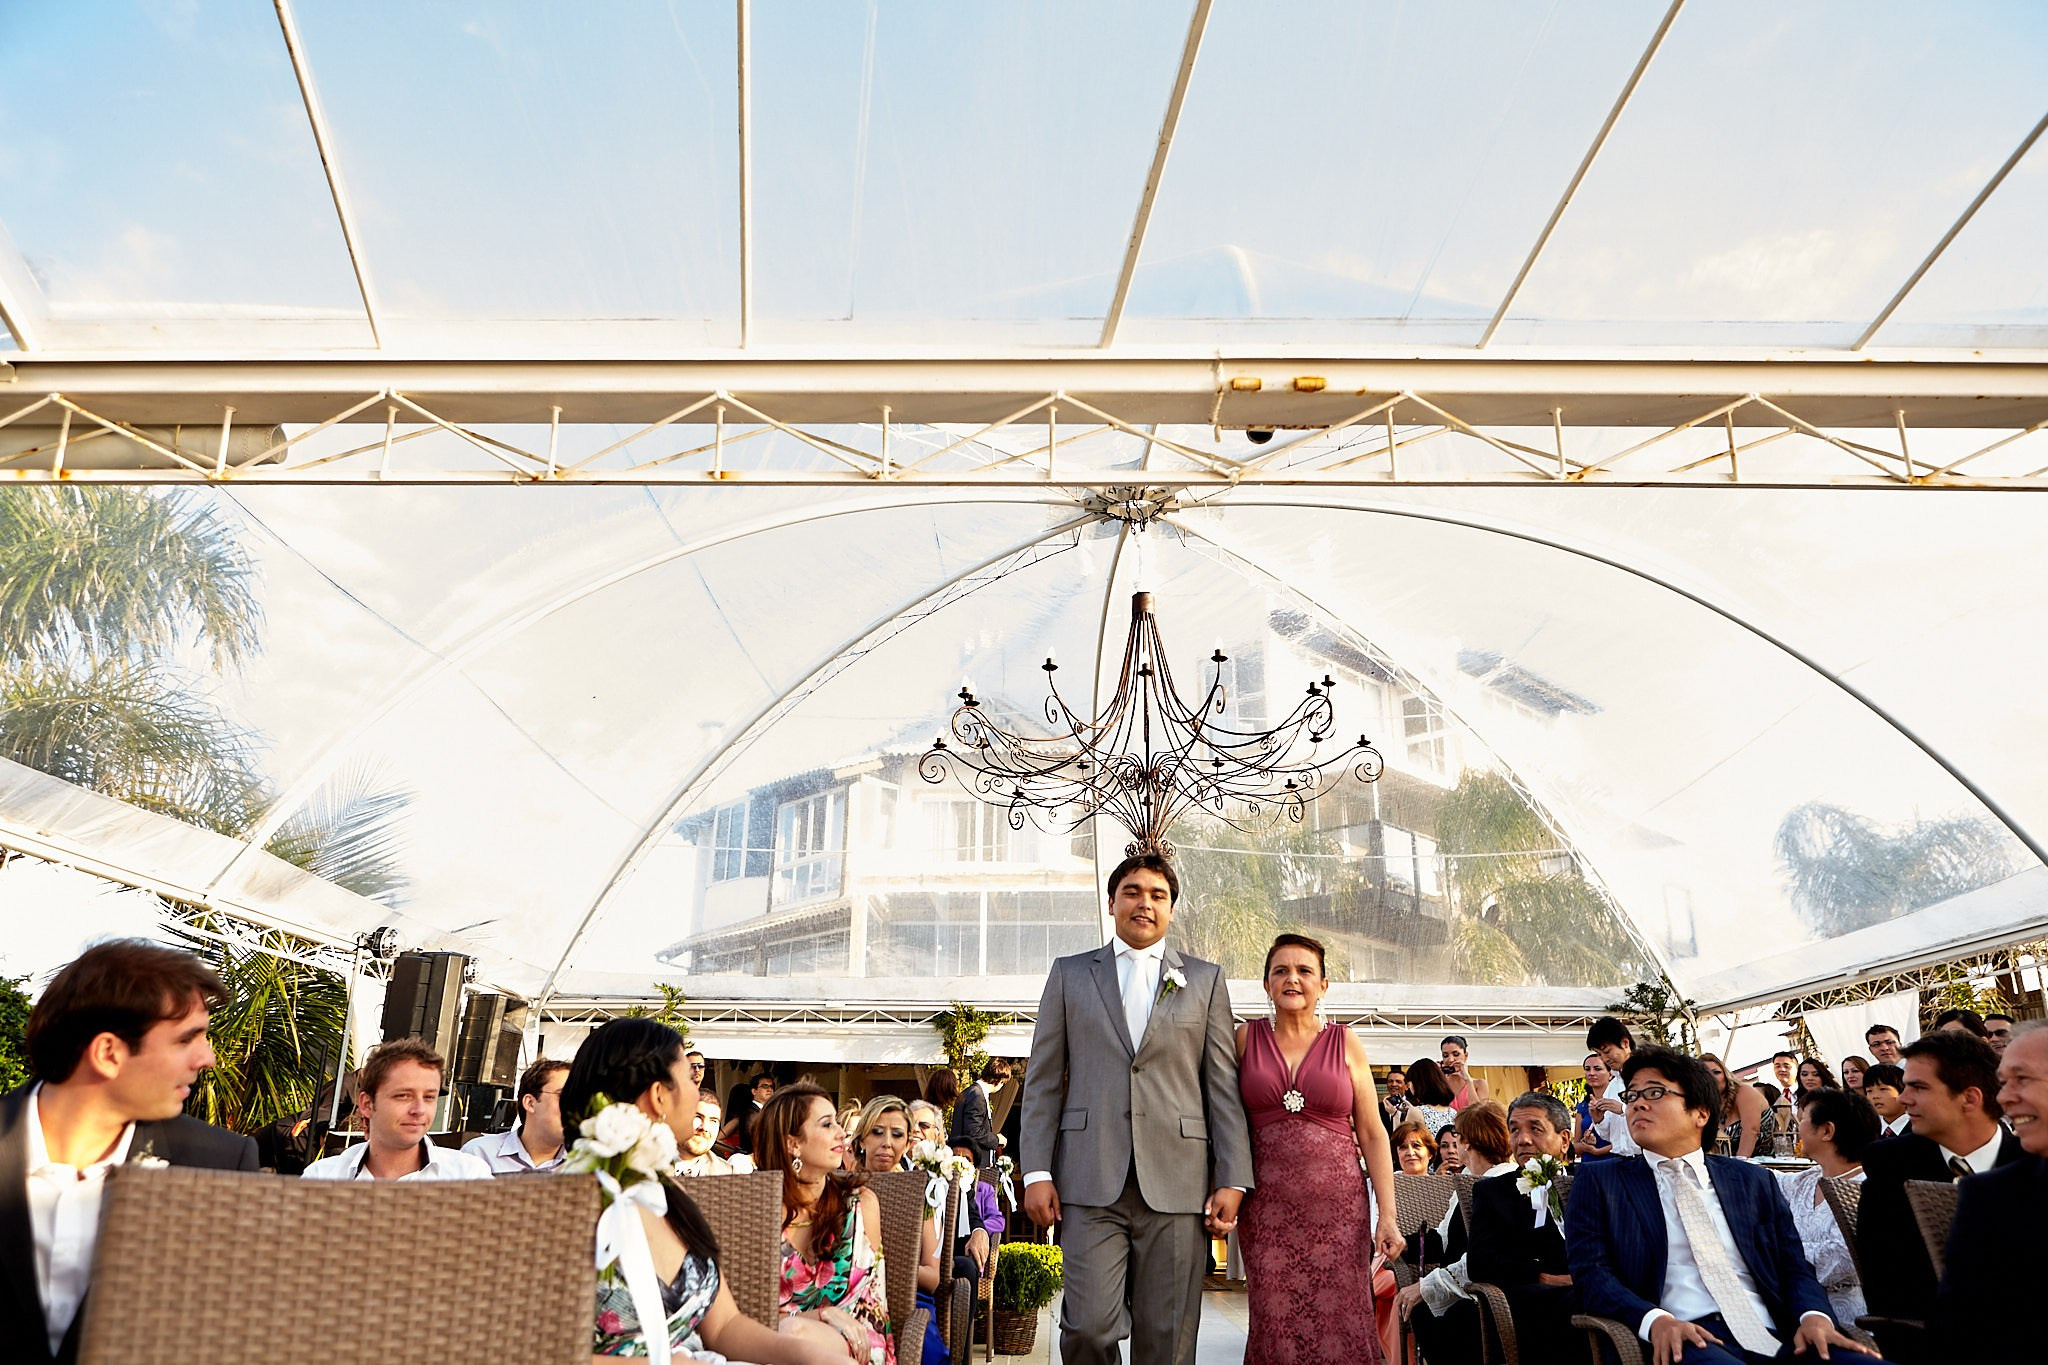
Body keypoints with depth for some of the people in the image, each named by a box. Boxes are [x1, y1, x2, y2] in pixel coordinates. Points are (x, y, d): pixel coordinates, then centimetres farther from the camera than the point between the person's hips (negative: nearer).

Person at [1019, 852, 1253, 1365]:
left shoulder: (1206, 980, 12)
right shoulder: (1070, 974, 12)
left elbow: (1224, 1086, 7)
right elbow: (1042, 1079, 8)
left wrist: (1232, 1182, -1)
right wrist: (1037, 1172, -1)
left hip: (1177, 1183, 1)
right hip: (1091, 1183, 0)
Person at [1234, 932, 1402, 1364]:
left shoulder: (1346, 1044, 5)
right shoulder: (1246, 1038, 5)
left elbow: (1373, 1135, 4)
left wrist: (1388, 1214, -3)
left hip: (1338, 1206, 0)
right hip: (1268, 1210, 0)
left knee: (1341, 1326, -2)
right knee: (1275, 1328, 0)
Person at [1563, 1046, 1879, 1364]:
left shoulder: (1753, 1181, 21)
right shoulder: (1598, 1182, 11)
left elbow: (1794, 1266, 16)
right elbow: (1591, 1274, 0)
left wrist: (1813, 1315, -8)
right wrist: (1654, 1320, -19)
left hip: (1776, 1337, 4)